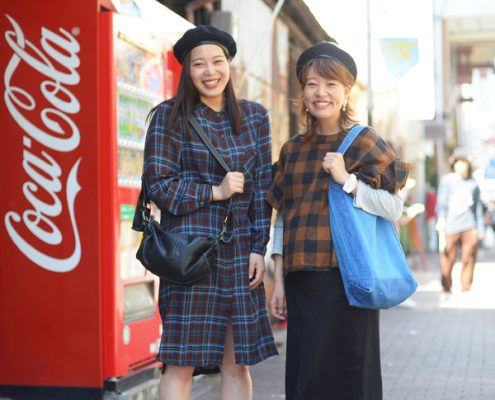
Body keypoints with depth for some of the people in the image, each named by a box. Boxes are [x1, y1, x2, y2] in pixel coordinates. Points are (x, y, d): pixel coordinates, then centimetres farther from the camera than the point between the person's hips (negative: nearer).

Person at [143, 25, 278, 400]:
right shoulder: (169, 116, 0)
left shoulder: (254, 116, 11)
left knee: (237, 363, 6)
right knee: (181, 363, -3)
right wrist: (215, 192, -9)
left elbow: (263, 186, 10)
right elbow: (158, 185, -5)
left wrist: (259, 247, 3)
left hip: (240, 251, 4)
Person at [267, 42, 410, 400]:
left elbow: (394, 207, -8)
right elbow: (283, 219, 14)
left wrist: (347, 180, -18)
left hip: (345, 278, -4)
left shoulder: (363, 143, -1)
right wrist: (279, 281, 11)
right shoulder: (293, 149, 12)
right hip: (301, 281, 5)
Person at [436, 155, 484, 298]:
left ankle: (466, 291, 9)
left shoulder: (472, 183, 13)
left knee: (468, 261, 0)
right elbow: (441, 202, 3)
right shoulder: (447, 181, 4)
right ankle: (446, 291, 12)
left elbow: (478, 206, 18)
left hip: (470, 227, 3)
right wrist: (441, 219, -9)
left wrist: (480, 227, 18)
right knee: (448, 261, -2)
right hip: (451, 227, -3)